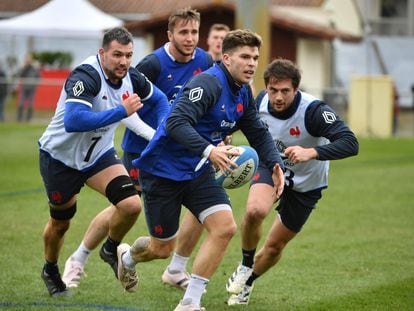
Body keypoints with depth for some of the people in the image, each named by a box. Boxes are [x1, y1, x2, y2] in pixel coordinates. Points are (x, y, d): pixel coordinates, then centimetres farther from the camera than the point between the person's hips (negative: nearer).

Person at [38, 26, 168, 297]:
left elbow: (159, 100, 12)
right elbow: (73, 122, -46)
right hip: (61, 156, -5)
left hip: (100, 154, 5)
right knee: (60, 223, 12)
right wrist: (122, 111, -42)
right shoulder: (86, 76, -31)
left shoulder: (131, 77, -11)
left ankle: (112, 250, 13)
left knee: (132, 205, -16)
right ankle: (50, 271, 42)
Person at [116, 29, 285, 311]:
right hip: (162, 171, -7)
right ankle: (127, 256, 43)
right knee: (162, 249, 5)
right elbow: (176, 123, -35)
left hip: (199, 172, 7)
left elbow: (258, 133, 14)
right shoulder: (208, 83, -24)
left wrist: (275, 164, -4)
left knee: (225, 227, -15)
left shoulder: (243, 94, 3)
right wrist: (208, 151, -48)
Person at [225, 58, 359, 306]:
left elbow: (350, 143, -43)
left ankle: (247, 282, 39)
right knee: (255, 210, -30)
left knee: (275, 245, 8)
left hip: (306, 183, -2)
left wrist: (311, 152, -54)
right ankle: (246, 265, -2)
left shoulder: (314, 110, -33)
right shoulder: (261, 101, -18)